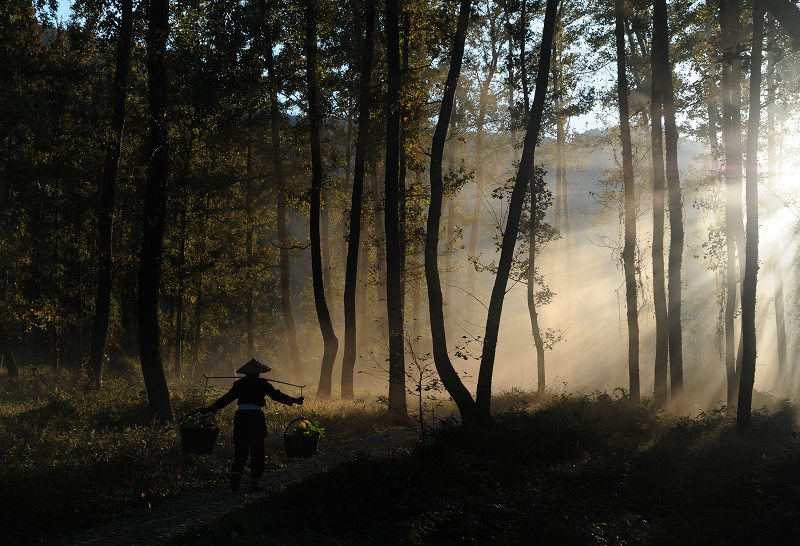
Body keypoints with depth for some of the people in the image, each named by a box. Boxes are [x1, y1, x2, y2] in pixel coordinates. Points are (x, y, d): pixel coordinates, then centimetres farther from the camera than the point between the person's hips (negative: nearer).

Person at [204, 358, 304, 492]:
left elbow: (227, 398, 8)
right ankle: (254, 482, 5)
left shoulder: (239, 384, 7)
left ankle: (235, 475, -12)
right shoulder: (262, 384, -1)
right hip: (257, 418, -3)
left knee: (240, 451, 9)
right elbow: (276, 395, 1)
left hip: (241, 416, 3)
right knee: (257, 452, 6)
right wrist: (294, 400, 9)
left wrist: (211, 408, 15)